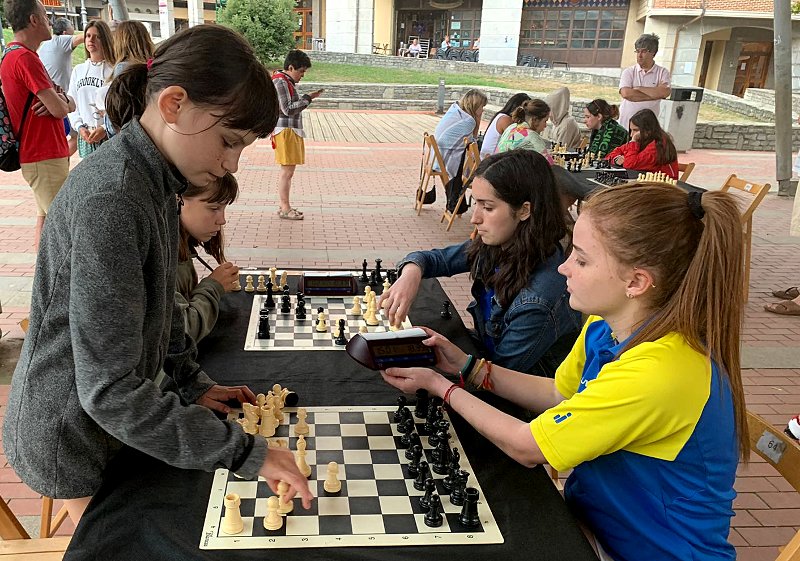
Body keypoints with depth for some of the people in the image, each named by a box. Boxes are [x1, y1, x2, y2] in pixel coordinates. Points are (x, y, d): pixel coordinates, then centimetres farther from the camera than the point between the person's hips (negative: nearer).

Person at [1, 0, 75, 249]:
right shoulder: (25, 58, -16)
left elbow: (70, 104, 14)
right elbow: (59, 109, -19)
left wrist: (63, 101, -10)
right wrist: (62, 101, 4)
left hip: (46, 155, 10)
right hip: (45, 158, -10)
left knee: (46, 220, 15)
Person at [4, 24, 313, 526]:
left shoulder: (155, 181, -3)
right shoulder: (109, 201, -33)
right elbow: (108, 390, -33)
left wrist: (192, 382, 5)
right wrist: (244, 452, -32)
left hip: (116, 414, 8)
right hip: (70, 433, -8)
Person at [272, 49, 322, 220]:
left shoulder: (288, 81, 18)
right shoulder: (280, 82, -12)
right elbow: (287, 109, -20)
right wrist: (308, 98, -17)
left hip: (292, 131, 11)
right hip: (285, 131, -11)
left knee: (287, 170, 13)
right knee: (287, 171, -9)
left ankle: (284, 206, 20)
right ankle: (285, 208, -4)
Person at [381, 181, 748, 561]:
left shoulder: (658, 371, -34)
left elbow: (525, 447, -24)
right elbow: (558, 395, 10)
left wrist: (440, 386, -11)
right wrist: (466, 366, 1)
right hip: (600, 523, 7)